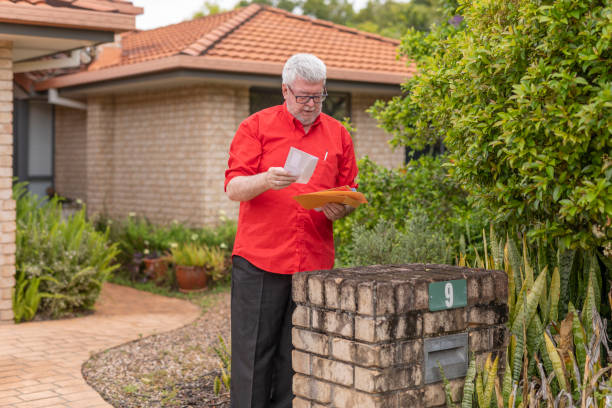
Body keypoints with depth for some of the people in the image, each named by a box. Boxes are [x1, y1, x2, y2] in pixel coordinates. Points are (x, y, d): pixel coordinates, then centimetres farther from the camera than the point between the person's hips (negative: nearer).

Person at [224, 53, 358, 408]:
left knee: (297, 354, 5)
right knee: (254, 349, 0)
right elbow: (233, 188, -3)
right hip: (260, 259, -2)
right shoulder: (256, 126, 4)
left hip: (315, 262, 3)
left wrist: (340, 209, -6)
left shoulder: (338, 135, 14)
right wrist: (265, 180, -23)